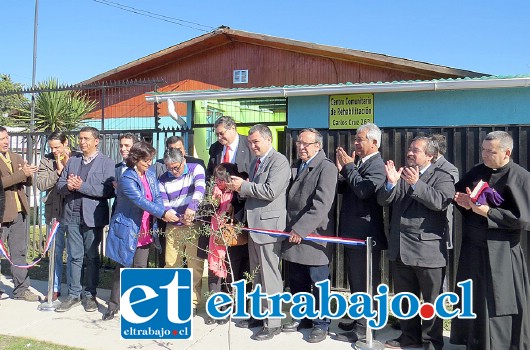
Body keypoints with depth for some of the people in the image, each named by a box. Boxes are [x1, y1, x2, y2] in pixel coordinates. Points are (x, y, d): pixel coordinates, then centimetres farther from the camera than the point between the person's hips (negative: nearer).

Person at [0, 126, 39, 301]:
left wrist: (28, 174, -9)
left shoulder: (16, 157, 14)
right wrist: (22, 174, -23)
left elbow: (29, 182, 12)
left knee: (20, 251, 12)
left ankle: (21, 289, 21)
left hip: (19, 211, 7)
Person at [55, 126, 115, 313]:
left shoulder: (106, 163, -2)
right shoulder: (72, 161, 14)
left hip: (93, 217, -4)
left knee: (92, 257, 7)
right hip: (72, 215, 4)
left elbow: (109, 190, -14)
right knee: (74, 257, 9)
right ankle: (74, 294, 19)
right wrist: (68, 186, -12)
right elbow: (60, 186, 11)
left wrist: (82, 186, -17)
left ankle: (90, 295, 18)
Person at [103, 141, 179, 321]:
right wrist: (163, 213, -33)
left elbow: (157, 197, 1)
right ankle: (113, 305, 20)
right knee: (122, 267, 5)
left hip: (145, 230, 5)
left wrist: (162, 211, -19)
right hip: (127, 230, -5)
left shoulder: (150, 174, 4)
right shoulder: (127, 178, -17)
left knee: (141, 268, 10)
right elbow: (141, 201, -27)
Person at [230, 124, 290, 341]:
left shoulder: (279, 161, -11)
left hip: (268, 225, -9)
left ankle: (273, 323, 7)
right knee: (256, 275, 17)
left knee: (269, 276, -3)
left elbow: (270, 191, -22)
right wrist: (240, 188, 2)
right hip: (253, 225, 9)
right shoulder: (255, 162, 17)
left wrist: (243, 186, -14)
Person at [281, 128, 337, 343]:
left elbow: (322, 204, -18)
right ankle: (302, 317, 31)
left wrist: (301, 228, -20)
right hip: (294, 236, 7)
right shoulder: (294, 167, 15)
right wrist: (291, 229, 7)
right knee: (297, 282, 15)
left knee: (319, 283, 3)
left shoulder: (327, 168, -9)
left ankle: (321, 324, 17)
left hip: (314, 236, -7)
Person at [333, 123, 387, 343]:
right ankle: (359, 320, 33)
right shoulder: (358, 163, 13)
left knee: (366, 283, 0)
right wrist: (341, 168, -2)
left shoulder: (377, 165, -15)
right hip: (352, 232, 10)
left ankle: (363, 329, 9)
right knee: (355, 280, 19)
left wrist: (348, 167, -18)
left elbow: (364, 189, -29)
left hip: (366, 235, -10)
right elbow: (342, 188, 13)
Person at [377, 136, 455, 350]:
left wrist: (416, 184, -30)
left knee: (431, 300, 8)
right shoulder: (400, 175, 10)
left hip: (428, 250, -5)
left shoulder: (441, 178, -3)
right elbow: (383, 201, 1)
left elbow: (441, 202, -21)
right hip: (400, 249, 5)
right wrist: (391, 183, -18)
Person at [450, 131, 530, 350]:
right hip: (473, 249, 6)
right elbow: (461, 197, 17)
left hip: (501, 253, -5)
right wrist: (465, 203, -6)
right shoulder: (477, 172, 7)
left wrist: (488, 212, -18)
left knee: (499, 304, 2)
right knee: (472, 301, 13)